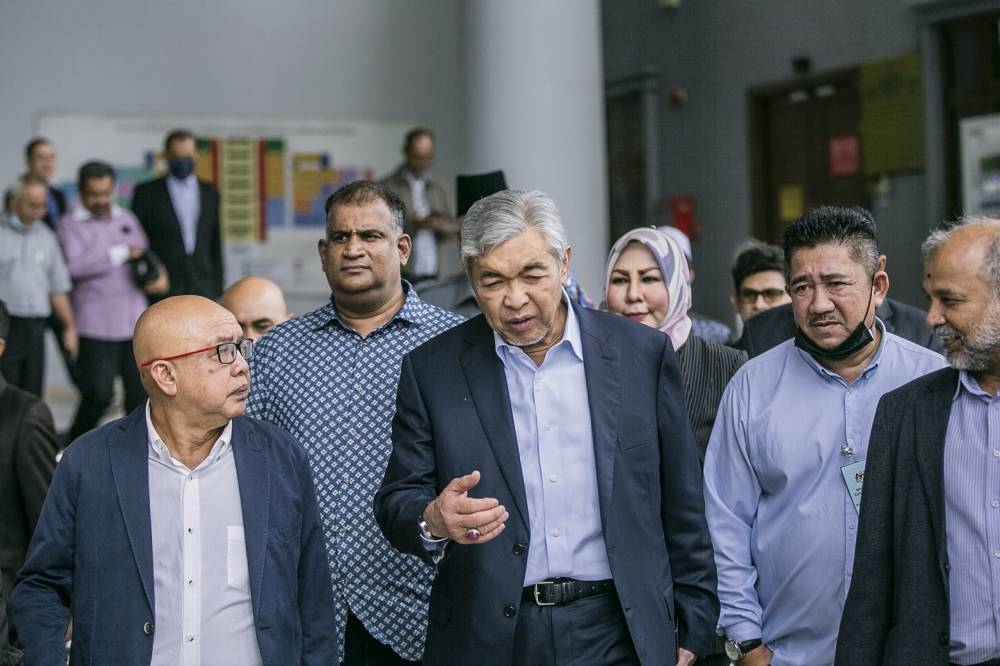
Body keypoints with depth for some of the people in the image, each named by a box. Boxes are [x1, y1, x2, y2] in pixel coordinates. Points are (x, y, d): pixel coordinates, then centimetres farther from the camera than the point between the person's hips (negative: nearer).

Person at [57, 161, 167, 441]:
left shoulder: (127, 219, 17)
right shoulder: (70, 225, 0)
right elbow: (75, 266, -16)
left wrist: (159, 276, 2)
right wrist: (122, 253, -10)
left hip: (135, 321, 5)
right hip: (96, 325, -5)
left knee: (141, 391, 2)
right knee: (99, 394, -5)